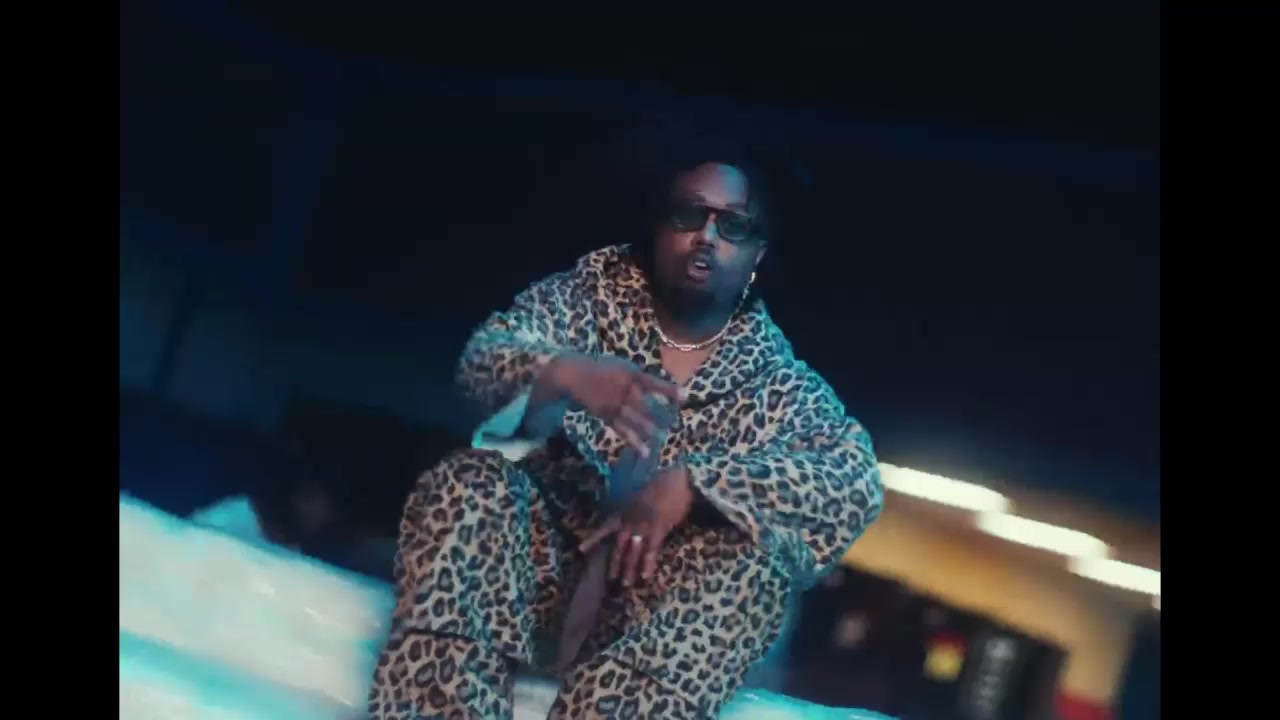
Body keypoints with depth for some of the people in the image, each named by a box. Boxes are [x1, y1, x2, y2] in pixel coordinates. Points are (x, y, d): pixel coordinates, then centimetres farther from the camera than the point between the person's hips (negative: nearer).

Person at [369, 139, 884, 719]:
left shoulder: (778, 379, 2)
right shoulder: (591, 292, 4)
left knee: (751, 554, -30)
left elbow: (861, 481, -15)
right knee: (467, 485, -28)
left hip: (656, 600, 0)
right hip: (543, 560, 1)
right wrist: (567, 373, -36)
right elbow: (483, 356, -12)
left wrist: (690, 482, -28)